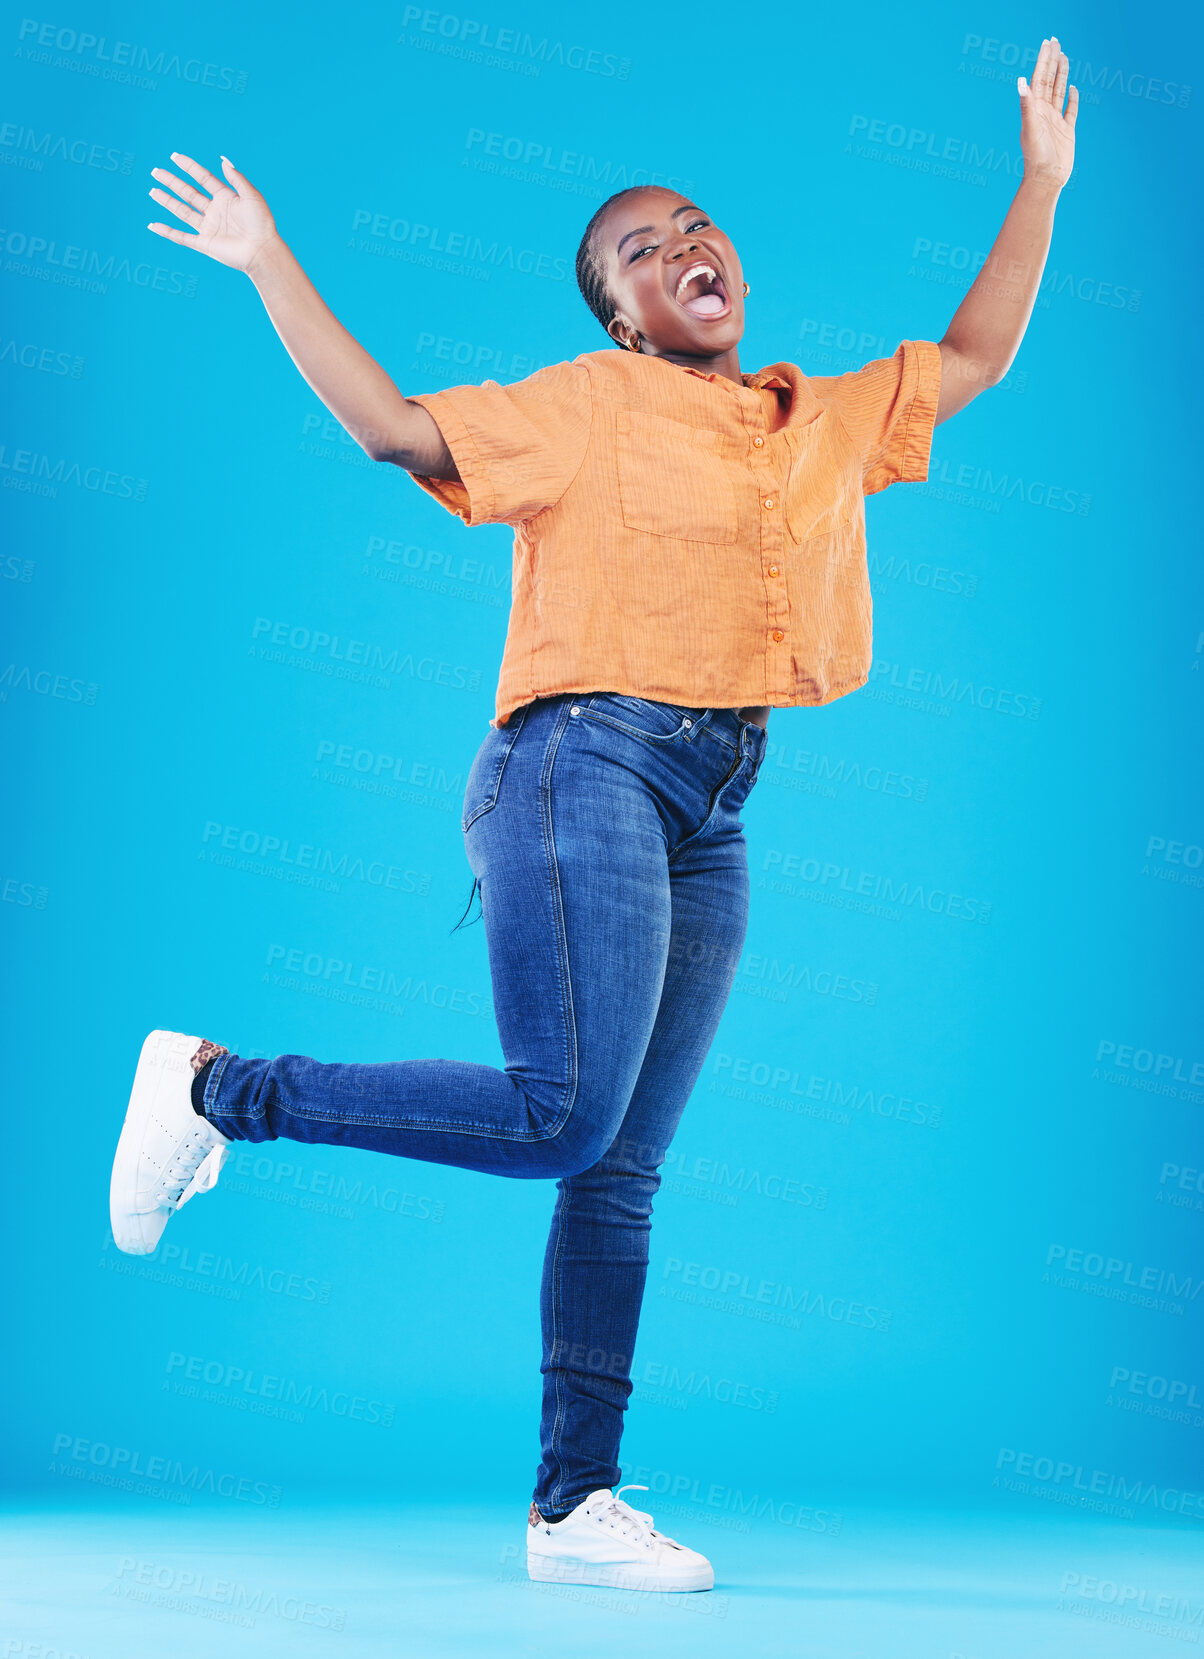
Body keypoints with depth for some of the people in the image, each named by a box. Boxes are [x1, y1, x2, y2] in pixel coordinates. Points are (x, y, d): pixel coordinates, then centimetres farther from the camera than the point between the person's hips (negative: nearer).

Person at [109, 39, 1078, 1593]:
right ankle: (220, 1086, -4)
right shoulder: (584, 406, 3)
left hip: (708, 819, 6)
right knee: (560, 1112, -19)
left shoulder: (831, 418, 21)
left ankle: (574, 1506, 6)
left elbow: (973, 359, 32)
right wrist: (270, 269, -5)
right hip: (583, 765, -6)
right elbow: (395, 428, -3)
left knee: (621, 1170, 3)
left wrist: (1038, 187, 30)